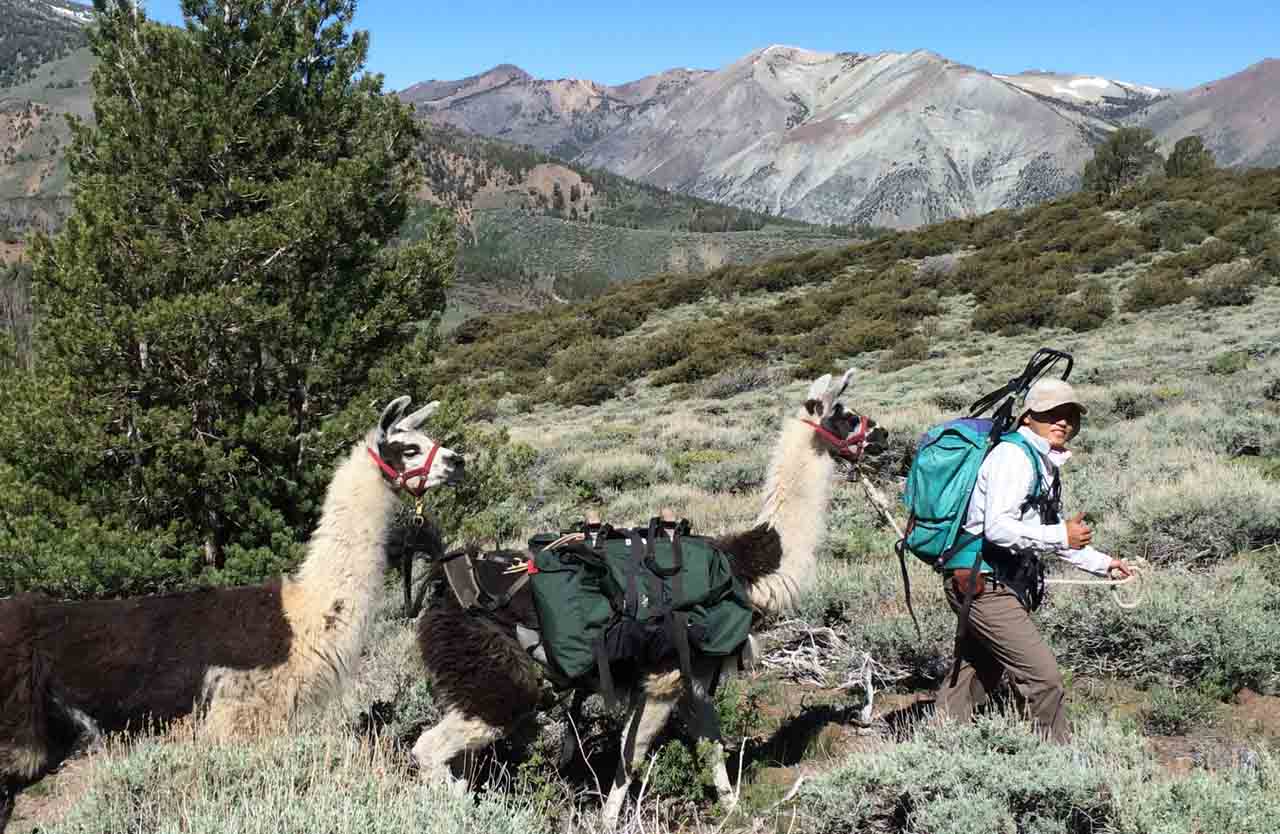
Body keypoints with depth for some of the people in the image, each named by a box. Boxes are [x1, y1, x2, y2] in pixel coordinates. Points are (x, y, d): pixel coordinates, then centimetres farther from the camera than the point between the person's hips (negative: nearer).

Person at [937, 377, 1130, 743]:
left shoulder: (1046, 464, 18)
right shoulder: (1014, 455, -14)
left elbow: (1047, 531, 30)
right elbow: (997, 527, -26)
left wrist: (1102, 563, 29)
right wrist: (1061, 536, -24)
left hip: (992, 585, 11)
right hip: (982, 583, -11)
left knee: (973, 677, 16)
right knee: (1042, 675, -8)